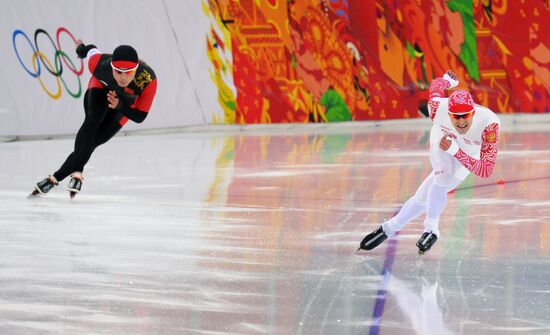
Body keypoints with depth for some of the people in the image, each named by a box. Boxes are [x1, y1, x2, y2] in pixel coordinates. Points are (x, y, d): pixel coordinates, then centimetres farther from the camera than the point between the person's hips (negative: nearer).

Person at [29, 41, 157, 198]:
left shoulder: (148, 80, -41)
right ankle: (77, 173, -38)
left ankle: (56, 178, -9)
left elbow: (140, 116, -28)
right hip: (101, 88, 0)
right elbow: (91, 50, -12)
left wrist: (119, 105, -44)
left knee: (95, 139, -12)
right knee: (92, 121, -30)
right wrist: (82, 48, 11)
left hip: (125, 103, 0)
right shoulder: (99, 64, -38)